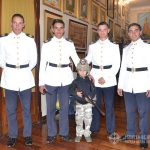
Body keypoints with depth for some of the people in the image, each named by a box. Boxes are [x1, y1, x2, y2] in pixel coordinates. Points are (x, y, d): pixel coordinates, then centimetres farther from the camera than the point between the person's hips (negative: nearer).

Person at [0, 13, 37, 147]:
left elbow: (33, 60, 5)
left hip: (25, 77, 0)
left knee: (26, 108, 8)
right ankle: (12, 136, 25)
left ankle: (27, 135, 23)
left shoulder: (30, 40, 1)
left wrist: (24, 71, 7)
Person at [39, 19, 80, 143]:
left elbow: (77, 61, 5)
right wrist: (41, 82, -3)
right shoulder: (47, 45, 2)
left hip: (66, 78, 1)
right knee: (50, 107, 7)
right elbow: (42, 64, 1)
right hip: (51, 78, -1)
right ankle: (52, 133, 25)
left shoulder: (70, 45, 6)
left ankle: (64, 132, 27)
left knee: (65, 107, 10)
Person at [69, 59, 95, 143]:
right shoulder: (76, 81, -5)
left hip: (88, 103, 1)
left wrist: (90, 97, -20)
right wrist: (76, 93, -27)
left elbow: (93, 91, -4)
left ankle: (87, 134, 23)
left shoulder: (89, 80, -2)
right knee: (79, 119, 6)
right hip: (79, 103, -1)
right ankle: (79, 134, 22)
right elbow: (70, 91, -9)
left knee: (88, 119, 7)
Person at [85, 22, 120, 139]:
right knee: (95, 104, 8)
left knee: (109, 105, 3)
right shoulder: (92, 46, 11)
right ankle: (94, 128, 24)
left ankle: (111, 131, 17)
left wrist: (106, 78, -10)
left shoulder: (114, 46, 5)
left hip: (109, 79, -1)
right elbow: (87, 60, 10)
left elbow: (116, 64, -1)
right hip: (95, 78, 2)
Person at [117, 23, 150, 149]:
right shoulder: (126, 49, 13)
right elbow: (123, 68, 11)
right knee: (130, 110, 12)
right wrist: (120, 85, 7)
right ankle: (131, 133, 27)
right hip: (128, 84, 4)